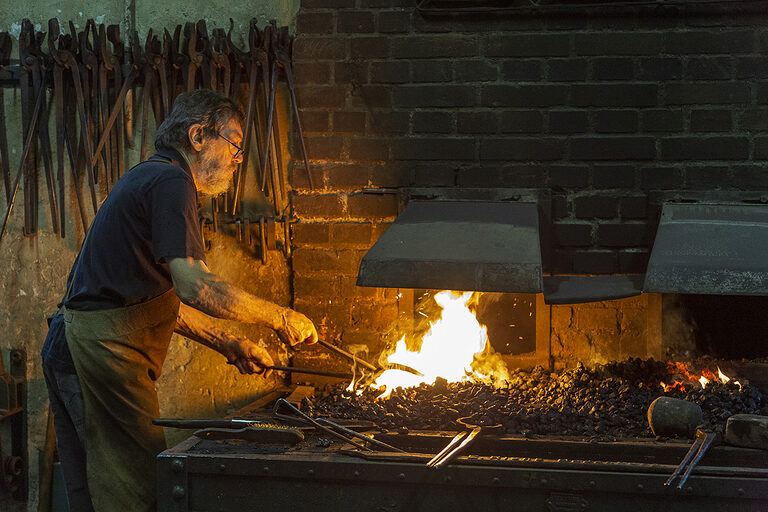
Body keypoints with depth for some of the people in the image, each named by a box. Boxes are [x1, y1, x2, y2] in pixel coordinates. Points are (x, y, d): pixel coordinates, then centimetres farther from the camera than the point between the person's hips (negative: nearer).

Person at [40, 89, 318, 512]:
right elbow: (195, 287, -24)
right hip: (101, 351, -11)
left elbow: (162, 299, 24)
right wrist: (280, 318, -13)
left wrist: (229, 345, 20)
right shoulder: (171, 181, -12)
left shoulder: (148, 178, 21)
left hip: (74, 349, 11)